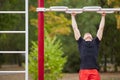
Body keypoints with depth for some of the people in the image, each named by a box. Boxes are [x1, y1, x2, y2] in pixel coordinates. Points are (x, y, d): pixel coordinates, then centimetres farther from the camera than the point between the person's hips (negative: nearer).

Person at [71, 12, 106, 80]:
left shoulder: (95, 42, 21)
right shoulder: (81, 42, 19)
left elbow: (101, 28, 26)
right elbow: (75, 28, 25)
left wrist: (103, 16, 31)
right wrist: (73, 16, 31)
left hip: (94, 71, 1)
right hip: (84, 71, -1)